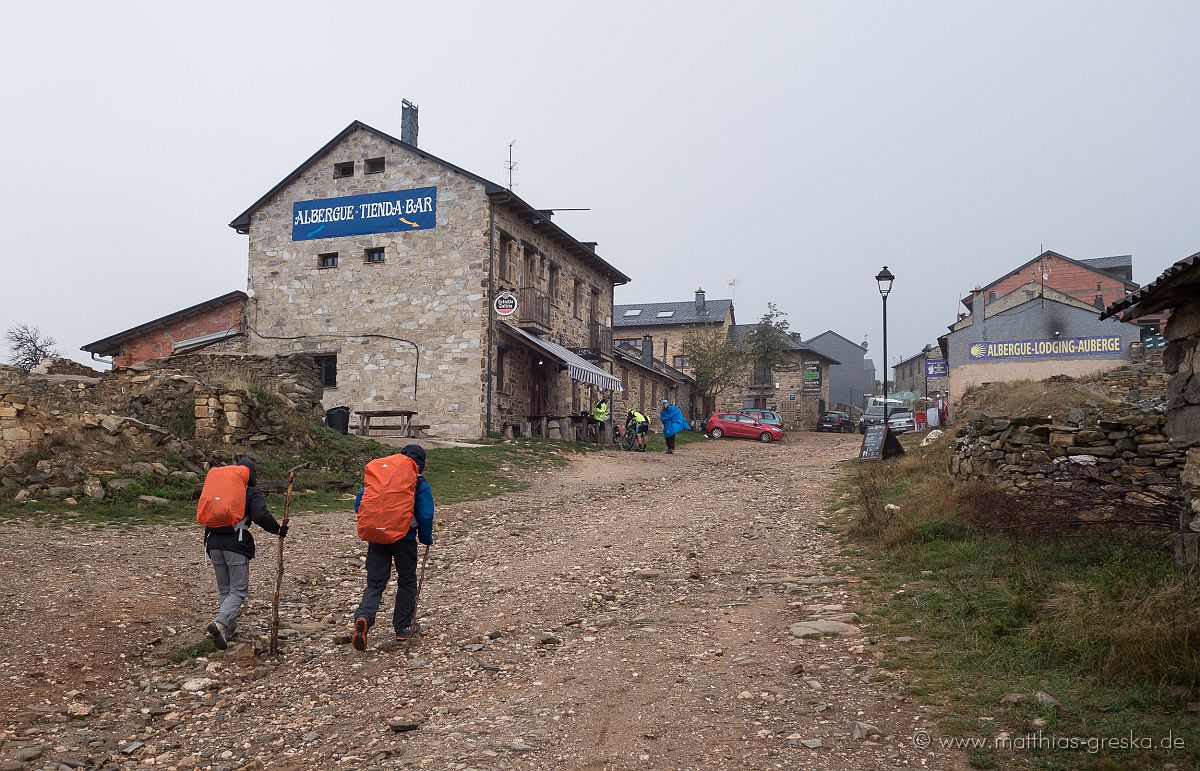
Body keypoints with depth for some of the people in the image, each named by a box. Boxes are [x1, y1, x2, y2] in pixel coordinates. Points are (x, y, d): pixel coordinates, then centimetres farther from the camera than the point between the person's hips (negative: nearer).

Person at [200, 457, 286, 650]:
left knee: (224, 589, 17)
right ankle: (220, 623, -22)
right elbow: (261, 516, -15)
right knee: (238, 590, 0)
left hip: (214, 543, 5)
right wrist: (278, 529, -3)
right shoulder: (253, 493, -1)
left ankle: (230, 629, 19)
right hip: (236, 545, -5)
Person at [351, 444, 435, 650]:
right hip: (404, 538, -3)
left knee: (375, 583, 7)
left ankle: (363, 618, -19)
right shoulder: (420, 484, -2)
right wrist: (426, 539, 9)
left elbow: (358, 504, 10)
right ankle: (403, 628, 21)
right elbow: (426, 515, -7)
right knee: (407, 582, 15)